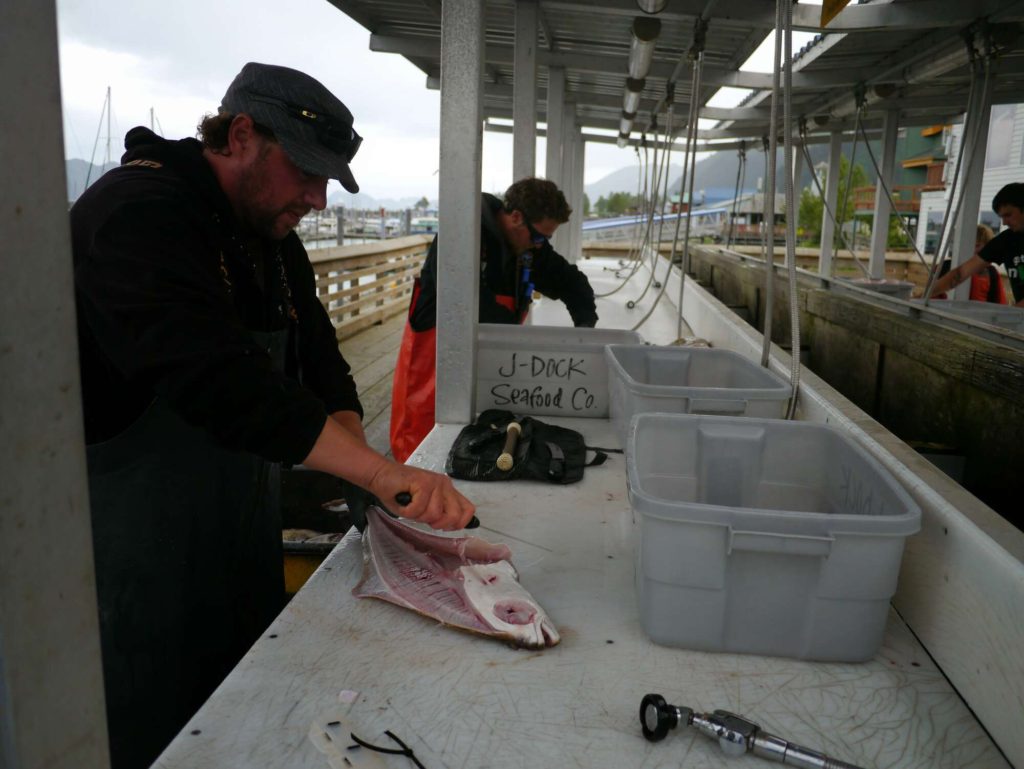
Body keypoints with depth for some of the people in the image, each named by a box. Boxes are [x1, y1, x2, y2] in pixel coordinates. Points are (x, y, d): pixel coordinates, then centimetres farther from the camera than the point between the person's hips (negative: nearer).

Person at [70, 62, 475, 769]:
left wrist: (358, 454, -12)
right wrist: (383, 473, -38)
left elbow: (322, 364, 7)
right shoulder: (138, 213, -21)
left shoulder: (275, 240, 7)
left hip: (243, 537, 8)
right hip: (138, 545, -8)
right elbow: (219, 379, -35)